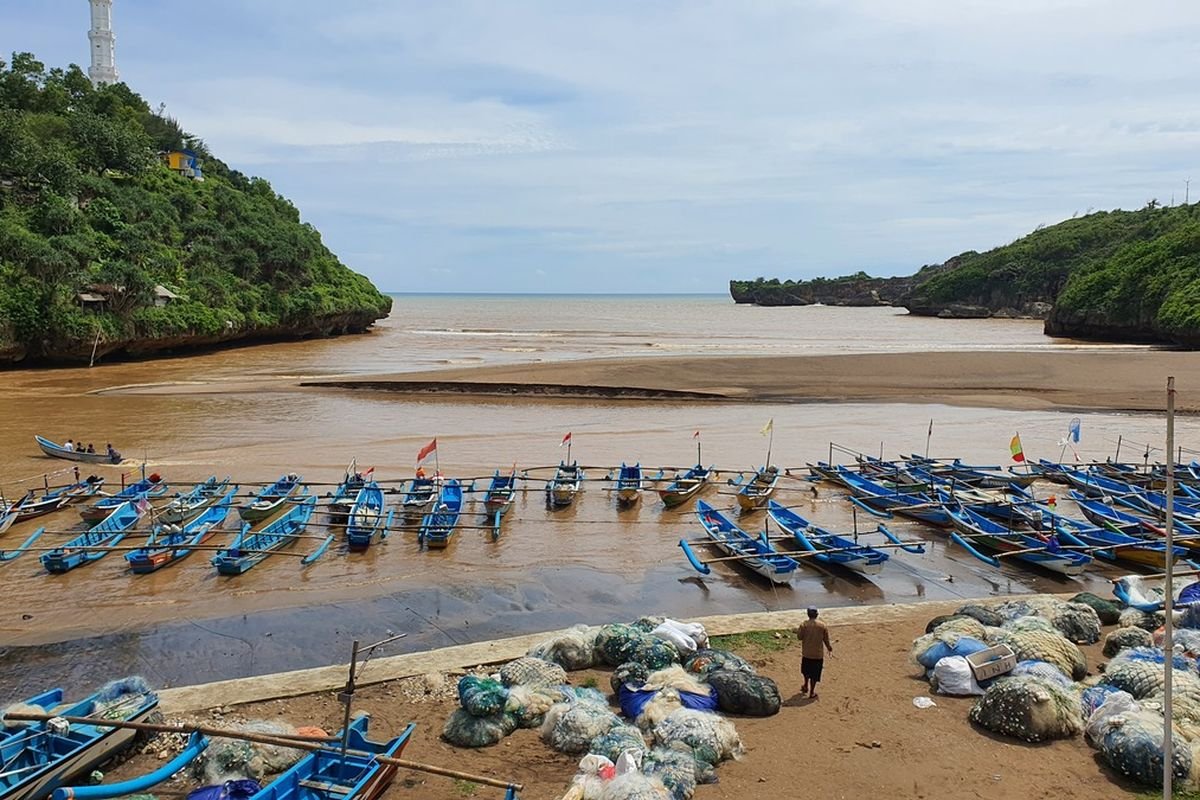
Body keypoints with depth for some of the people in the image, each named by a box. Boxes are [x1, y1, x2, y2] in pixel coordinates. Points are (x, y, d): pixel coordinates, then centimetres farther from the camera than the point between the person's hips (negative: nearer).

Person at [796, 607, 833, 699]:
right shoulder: (822, 625, -8)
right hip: (818, 654, -1)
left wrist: (798, 631, 12)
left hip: (806, 653, 1)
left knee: (806, 671, 24)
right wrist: (829, 648, 14)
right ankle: (812, 692, 13)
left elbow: (799, 637, -7)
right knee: (815, 674, 9)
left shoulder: (804, 624, -11)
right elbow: (826, 639, -1)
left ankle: (806, 687, 35)